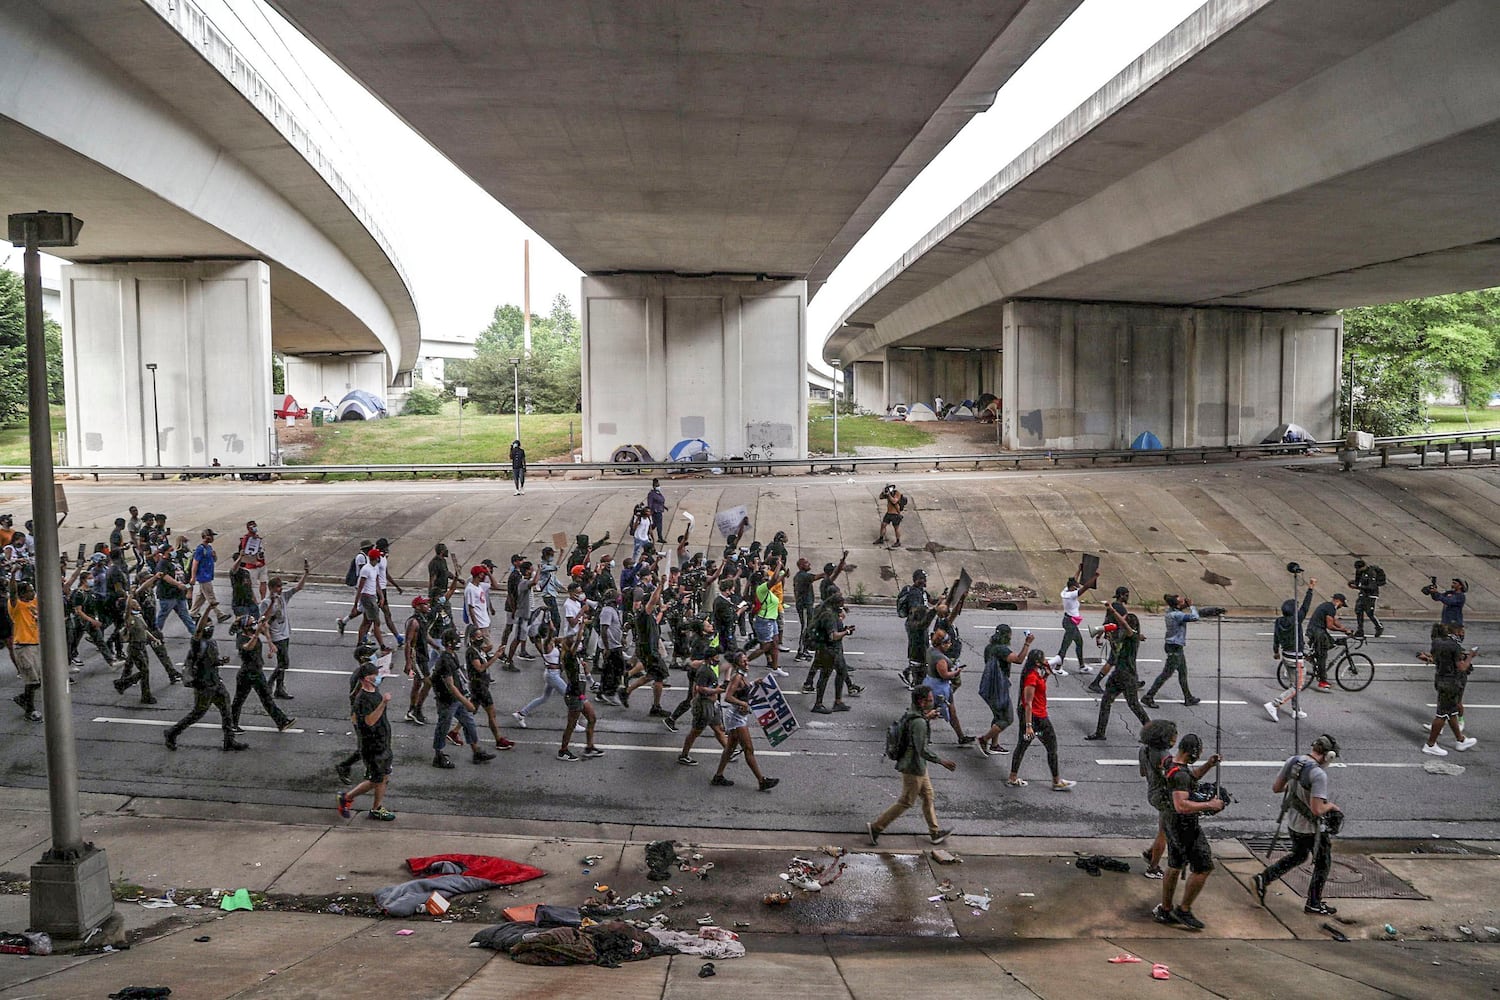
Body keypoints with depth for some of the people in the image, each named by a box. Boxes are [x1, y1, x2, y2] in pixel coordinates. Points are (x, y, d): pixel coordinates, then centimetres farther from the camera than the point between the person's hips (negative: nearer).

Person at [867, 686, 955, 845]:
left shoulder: (910, 714, 0)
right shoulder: (919, 723, -28)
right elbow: (923, 750, -29)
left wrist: (927, 717, 15)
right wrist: (942, 761, -20)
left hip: (918, 766, 10)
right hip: (913, 768, -10)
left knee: (928, 796, 19)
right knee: (906, 802, 4)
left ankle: (935, 832, 31)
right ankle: (875, 827, 11)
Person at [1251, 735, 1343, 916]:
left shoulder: (1292, 761, -6)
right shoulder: (1318, 775, -29)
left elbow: (1276, 788, 5)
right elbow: (1317, 809, -31)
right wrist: (1331, 806, -11)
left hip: (1293, 823, 7)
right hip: (1312, 828, -7)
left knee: (1298, 856, 28)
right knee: (1323, 863, 16)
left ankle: (1262, 879, 18)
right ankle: (1313, 904, 29)